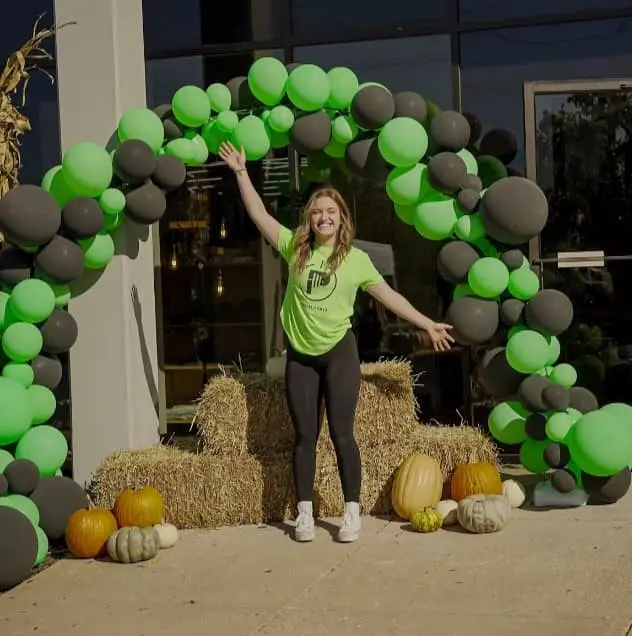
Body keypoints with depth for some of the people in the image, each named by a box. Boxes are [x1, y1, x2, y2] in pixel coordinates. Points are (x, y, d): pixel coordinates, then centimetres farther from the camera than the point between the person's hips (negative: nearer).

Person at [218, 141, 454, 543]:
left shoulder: (356, 259, -1)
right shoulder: (295, 248, 1)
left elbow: (389, 295, 5)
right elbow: (259, 214, 2)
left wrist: (428, 324, 5)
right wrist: (241, 171, -1)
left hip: (339, 352, -2)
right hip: (300, 355, 2)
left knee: (341, 433, -3)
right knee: (305, 436, 6)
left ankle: (352, 513, 5)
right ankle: (305, 514, 12)